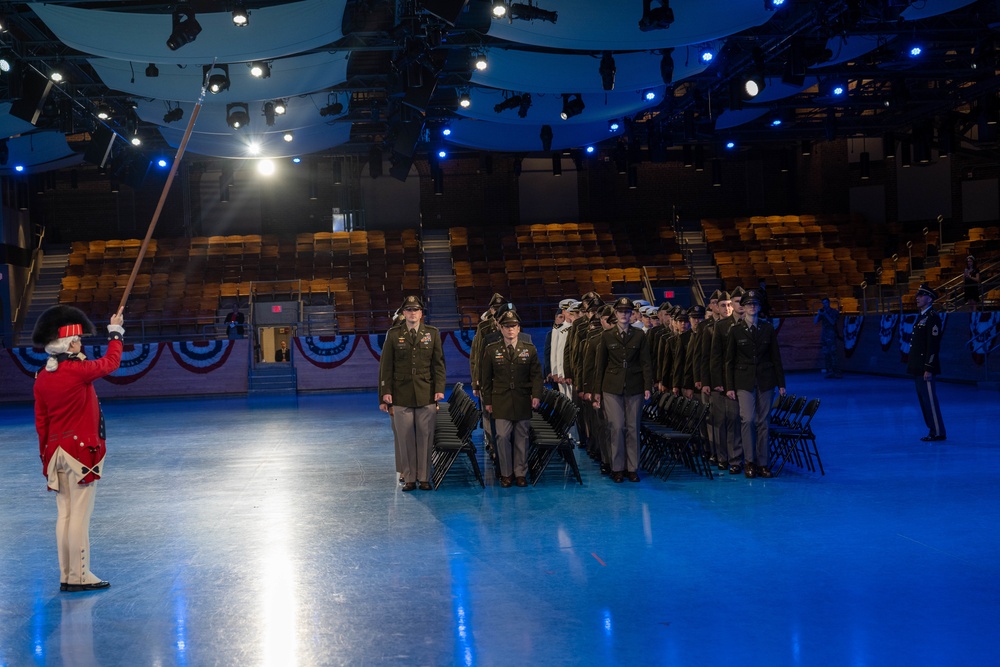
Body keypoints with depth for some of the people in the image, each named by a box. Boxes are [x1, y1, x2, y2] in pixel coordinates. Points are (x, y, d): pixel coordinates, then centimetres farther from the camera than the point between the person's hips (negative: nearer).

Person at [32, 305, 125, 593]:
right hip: (82, 451, -7)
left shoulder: (42, 377, 6)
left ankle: (66, 576, 15)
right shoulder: (78, 370, -15)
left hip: (56, 452, 7)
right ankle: (79, 576, -1)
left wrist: (47, 456, 19)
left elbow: (41, 422, 11)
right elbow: (112, 361, 1)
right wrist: (115, 330, 15)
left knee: (64, 514, 10)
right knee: (80, 515, -4)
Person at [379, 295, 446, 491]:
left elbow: (439, 364, 6)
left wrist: (439, 389, -3)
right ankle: (409, 478, 11)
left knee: (425, 438, 2)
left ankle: (424, 478, 10)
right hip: (401, 396, 0)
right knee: (405, 438, 2)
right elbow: (386, 366, 5)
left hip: (426, 395, 0)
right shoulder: (393, 335, 5)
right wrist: (386, 391, -2)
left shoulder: (433, 334, 8)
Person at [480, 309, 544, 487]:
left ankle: (520, 473, 15)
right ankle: (505, 473, 5)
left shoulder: (529, 350, 6)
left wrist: (536, 395, -10)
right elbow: (486, 378, 7)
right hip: (501, 402, -1)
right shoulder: (491, 350, 4)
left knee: (521, 438, 5)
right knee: (502, 437, -7)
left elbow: (536, 375, 4)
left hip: (523, 401, 1)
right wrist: (487, 401, 3)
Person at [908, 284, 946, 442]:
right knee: (924, 401, 12)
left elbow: (933, 345, -18)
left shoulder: (932, 317, -12)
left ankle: (938, 433, -1)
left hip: (925, 368, -10)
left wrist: (929, 369, -22)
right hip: (918, 368, 10)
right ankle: (933, 430, 18)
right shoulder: (921, 317, 18)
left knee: (930, 400, -6)